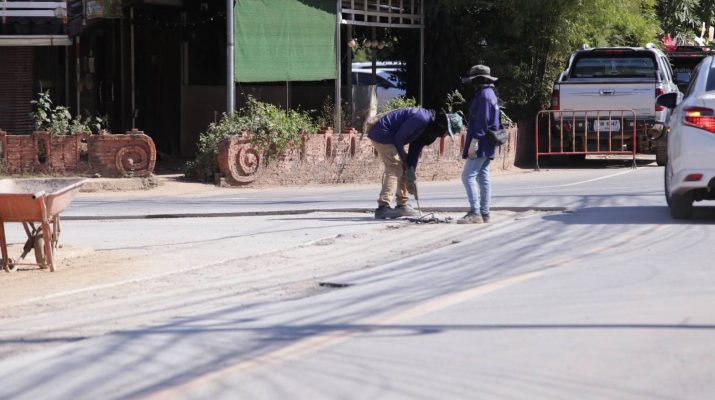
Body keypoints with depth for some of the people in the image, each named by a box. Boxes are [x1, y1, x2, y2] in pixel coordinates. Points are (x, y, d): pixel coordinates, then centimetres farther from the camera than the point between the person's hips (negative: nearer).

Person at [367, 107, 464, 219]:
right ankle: (383, 208, -21)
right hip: (382, 134, -10)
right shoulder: (422, 119, -24)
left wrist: (411, 173, 1)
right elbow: (399, 137, -22)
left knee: (403, 169, 13)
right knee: (395, 169, -15)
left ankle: (402, 205, 18)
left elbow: (415, 150, 9)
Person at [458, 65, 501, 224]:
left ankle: (475, 213, -17)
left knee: (468, 176, -12)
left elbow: (482, 121, -21)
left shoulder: (483, 95, -14)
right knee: (483, 178, 11)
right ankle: (484, 214, 12)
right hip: (487, 145, 11)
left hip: (480, 144, -11)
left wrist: (474, 141, -22)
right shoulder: (491, 94, 17)